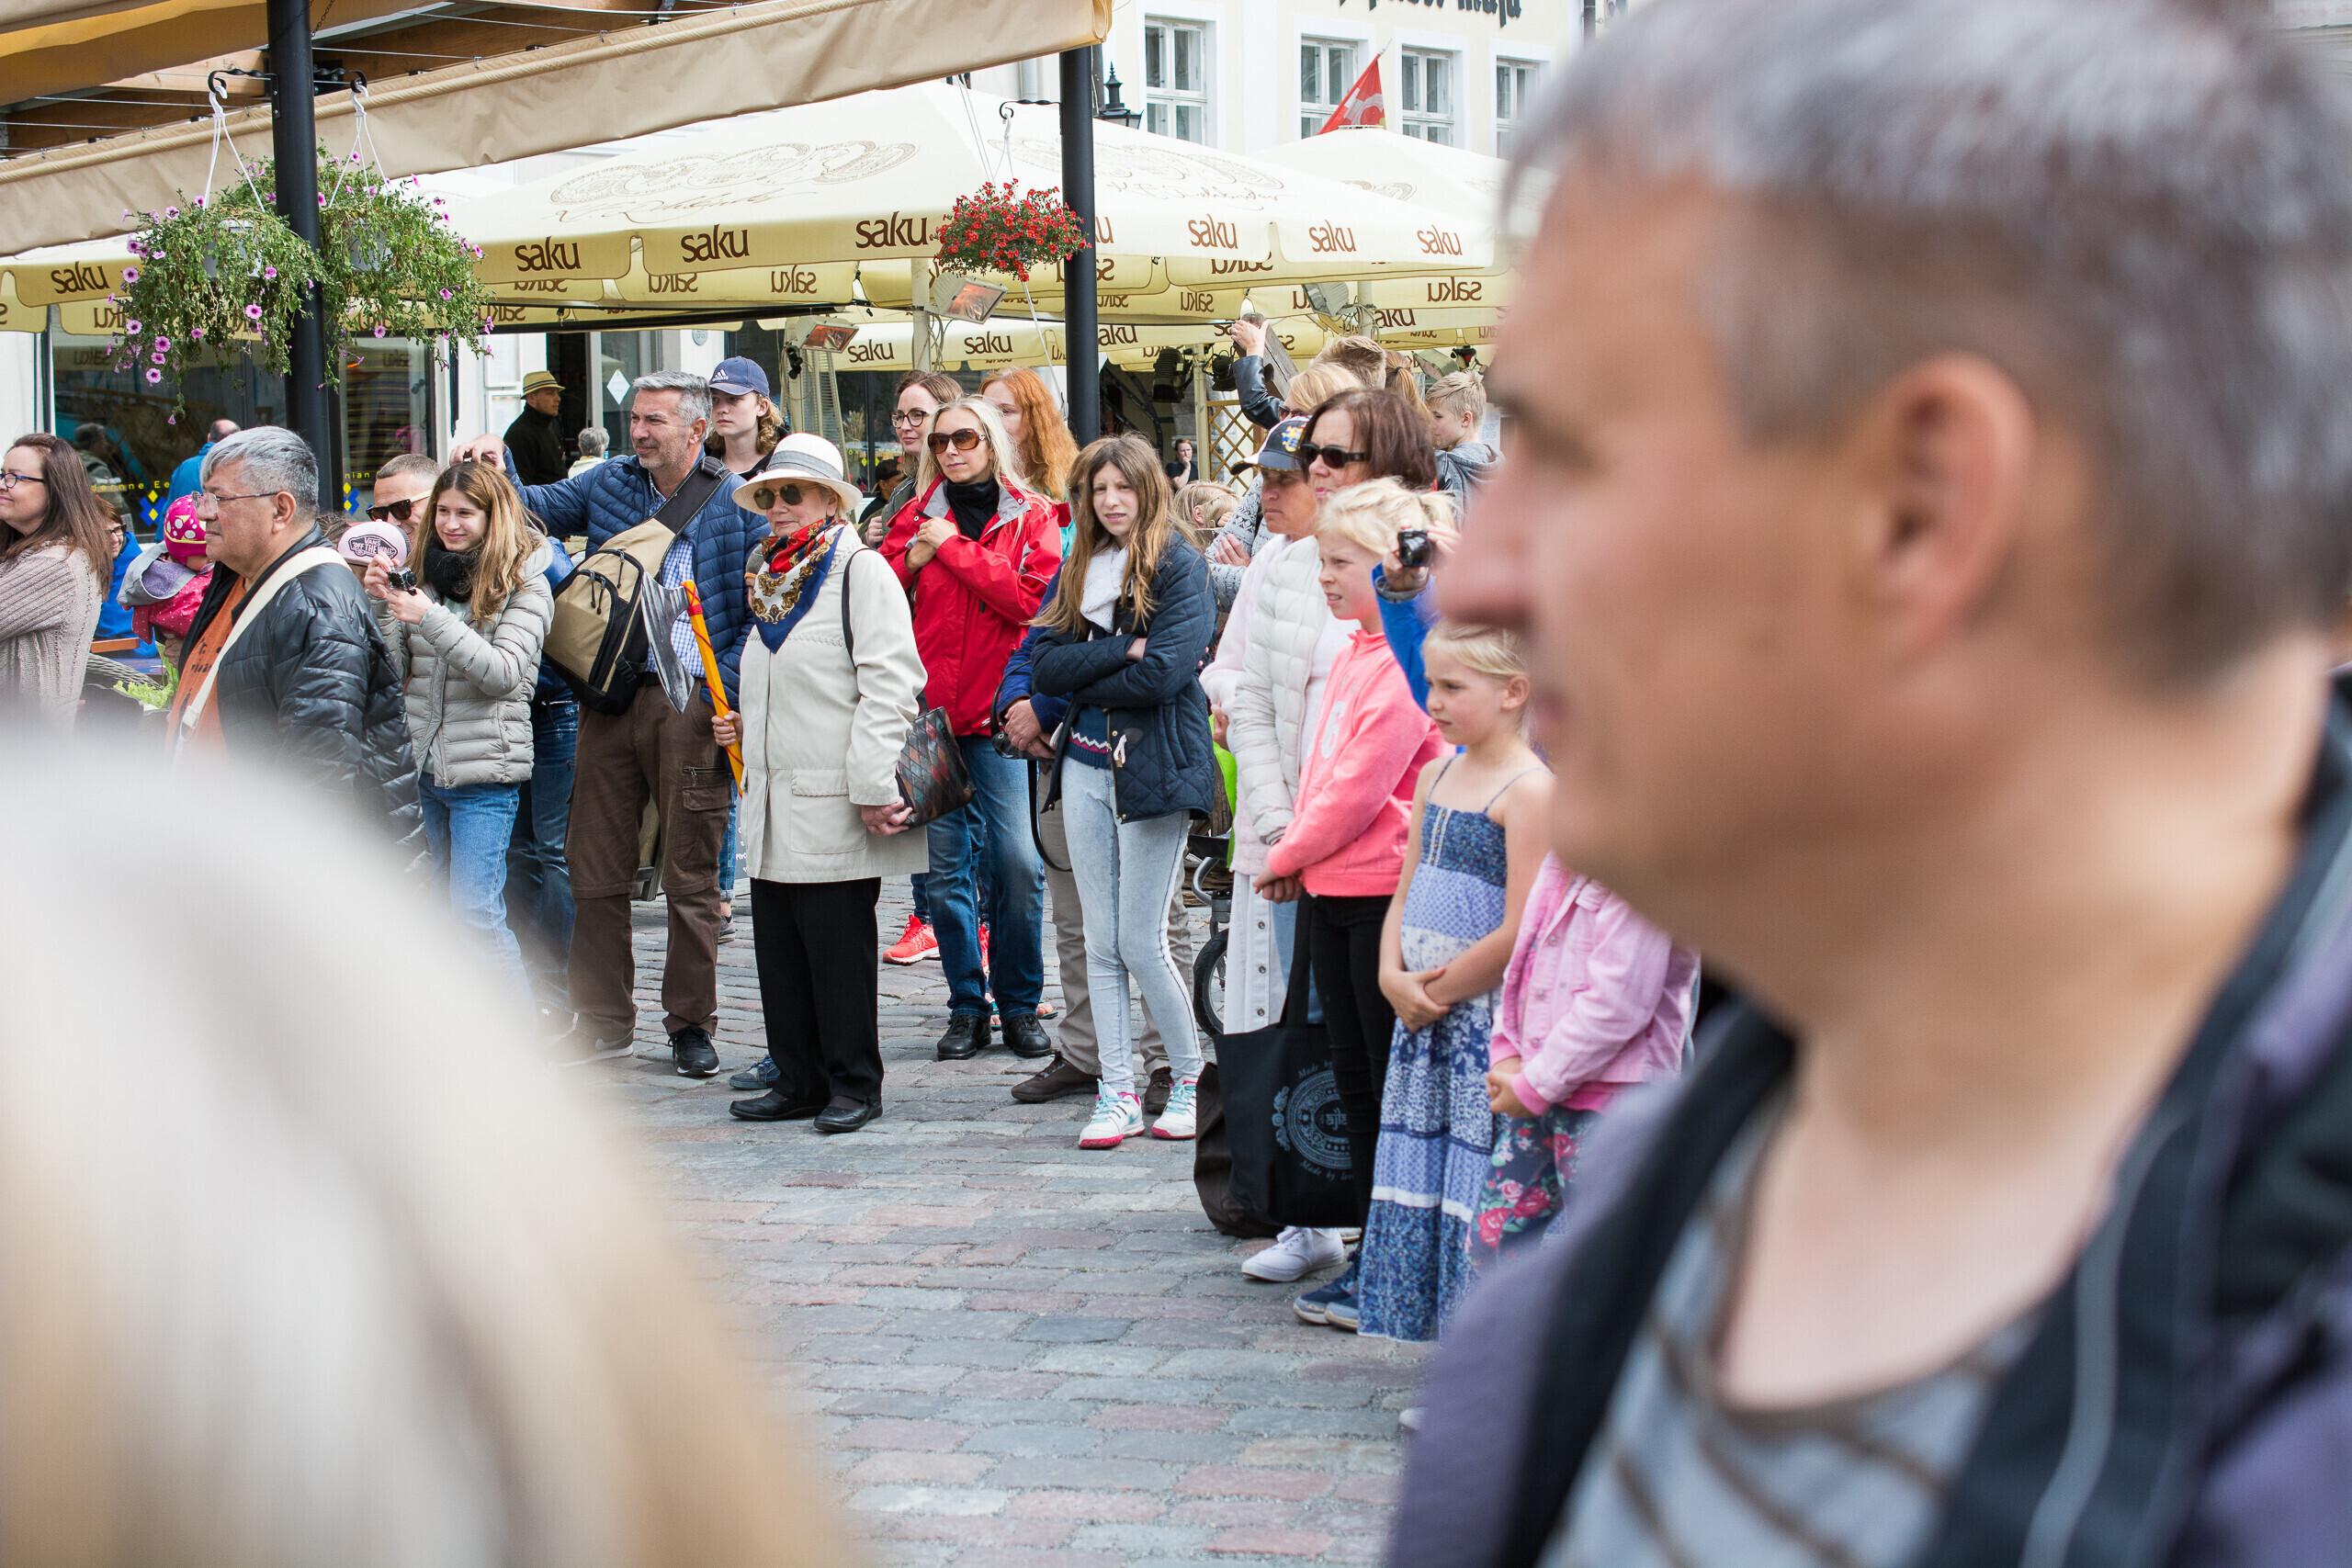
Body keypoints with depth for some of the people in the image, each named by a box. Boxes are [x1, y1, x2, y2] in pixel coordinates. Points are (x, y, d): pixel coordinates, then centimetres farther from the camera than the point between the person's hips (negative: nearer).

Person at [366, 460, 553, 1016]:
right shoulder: (425, 578, 11)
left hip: (484, 772, -6)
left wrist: (432, 619, -23)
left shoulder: (523, 585, -5)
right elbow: (394, 669, 8)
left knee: (475, 912, -10)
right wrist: (382, 605, -8)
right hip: (422, 763, 6)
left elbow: (504, 673, -16)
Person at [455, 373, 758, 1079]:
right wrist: (496, 470, 2)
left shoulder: (736, 503, -1)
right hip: (610, 699, 4)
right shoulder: (610, 484, 12)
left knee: (690, 874, 2)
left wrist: (729, 688, -12)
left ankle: (690, 1022, 13)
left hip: (689, 704, -4)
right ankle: (603, 1019, 16)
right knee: (595, 868, 6)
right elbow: (536, 508, 21)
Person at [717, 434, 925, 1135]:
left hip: (836, 809, -8)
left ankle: (853, 1084, 8)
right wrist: (745, 724, 12)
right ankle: (798, 1081, 18)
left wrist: (874, 786, -20)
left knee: (839, 946, -2)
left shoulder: (862, 573, -8)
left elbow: (889, 685, -15)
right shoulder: (772, 578, 19)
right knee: (779, 946, 10)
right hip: (775, 804, 8)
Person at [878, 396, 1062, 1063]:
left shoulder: (1031, 517, 5)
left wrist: (954, 549, -10)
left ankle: (1019, 1005, 6)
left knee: (1017, 862, -8)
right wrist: (914, 558, -9)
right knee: (947, 865, 3)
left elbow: (1035, 600, -11)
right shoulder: (917, 517, 12)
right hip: (931, 709, 3)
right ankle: (967, 1008, 12)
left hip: (999, 713, -2)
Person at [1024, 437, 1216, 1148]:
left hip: (1153, 764, -6)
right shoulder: (1079, 570, 12)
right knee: (1101, 943, 6)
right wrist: (1120, 651, -13)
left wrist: (1083, 682, -5)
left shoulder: (1180, 566, -6)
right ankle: (1118, 1094, 10)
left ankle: (1191, 1077, 13)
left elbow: (1163, 673, -17)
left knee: (1141, 942, -4)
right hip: (1087, 763, 6)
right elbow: (1043, 664, 0)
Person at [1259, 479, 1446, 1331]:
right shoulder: (1354, 654, 14)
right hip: (1332, 893, 9)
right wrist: (1296, 860, 8)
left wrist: (1286, 856, -7)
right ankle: (1372, 1256, 21)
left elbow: (1359, 788, -19)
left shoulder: (1408, 663, -16)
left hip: (1387, 893, -9)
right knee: (1355, 1082, 13)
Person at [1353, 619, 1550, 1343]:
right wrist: (1394, 976, -1)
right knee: (1422, 1180, 10)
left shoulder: (1529, 789, -13)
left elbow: (1519, 932, -18)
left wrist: (1438, 993, -11)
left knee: (1480, 1179, -7)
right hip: (1421, 1013, 8)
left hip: (1487, 1016, -8)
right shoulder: (1435, 775, 13)